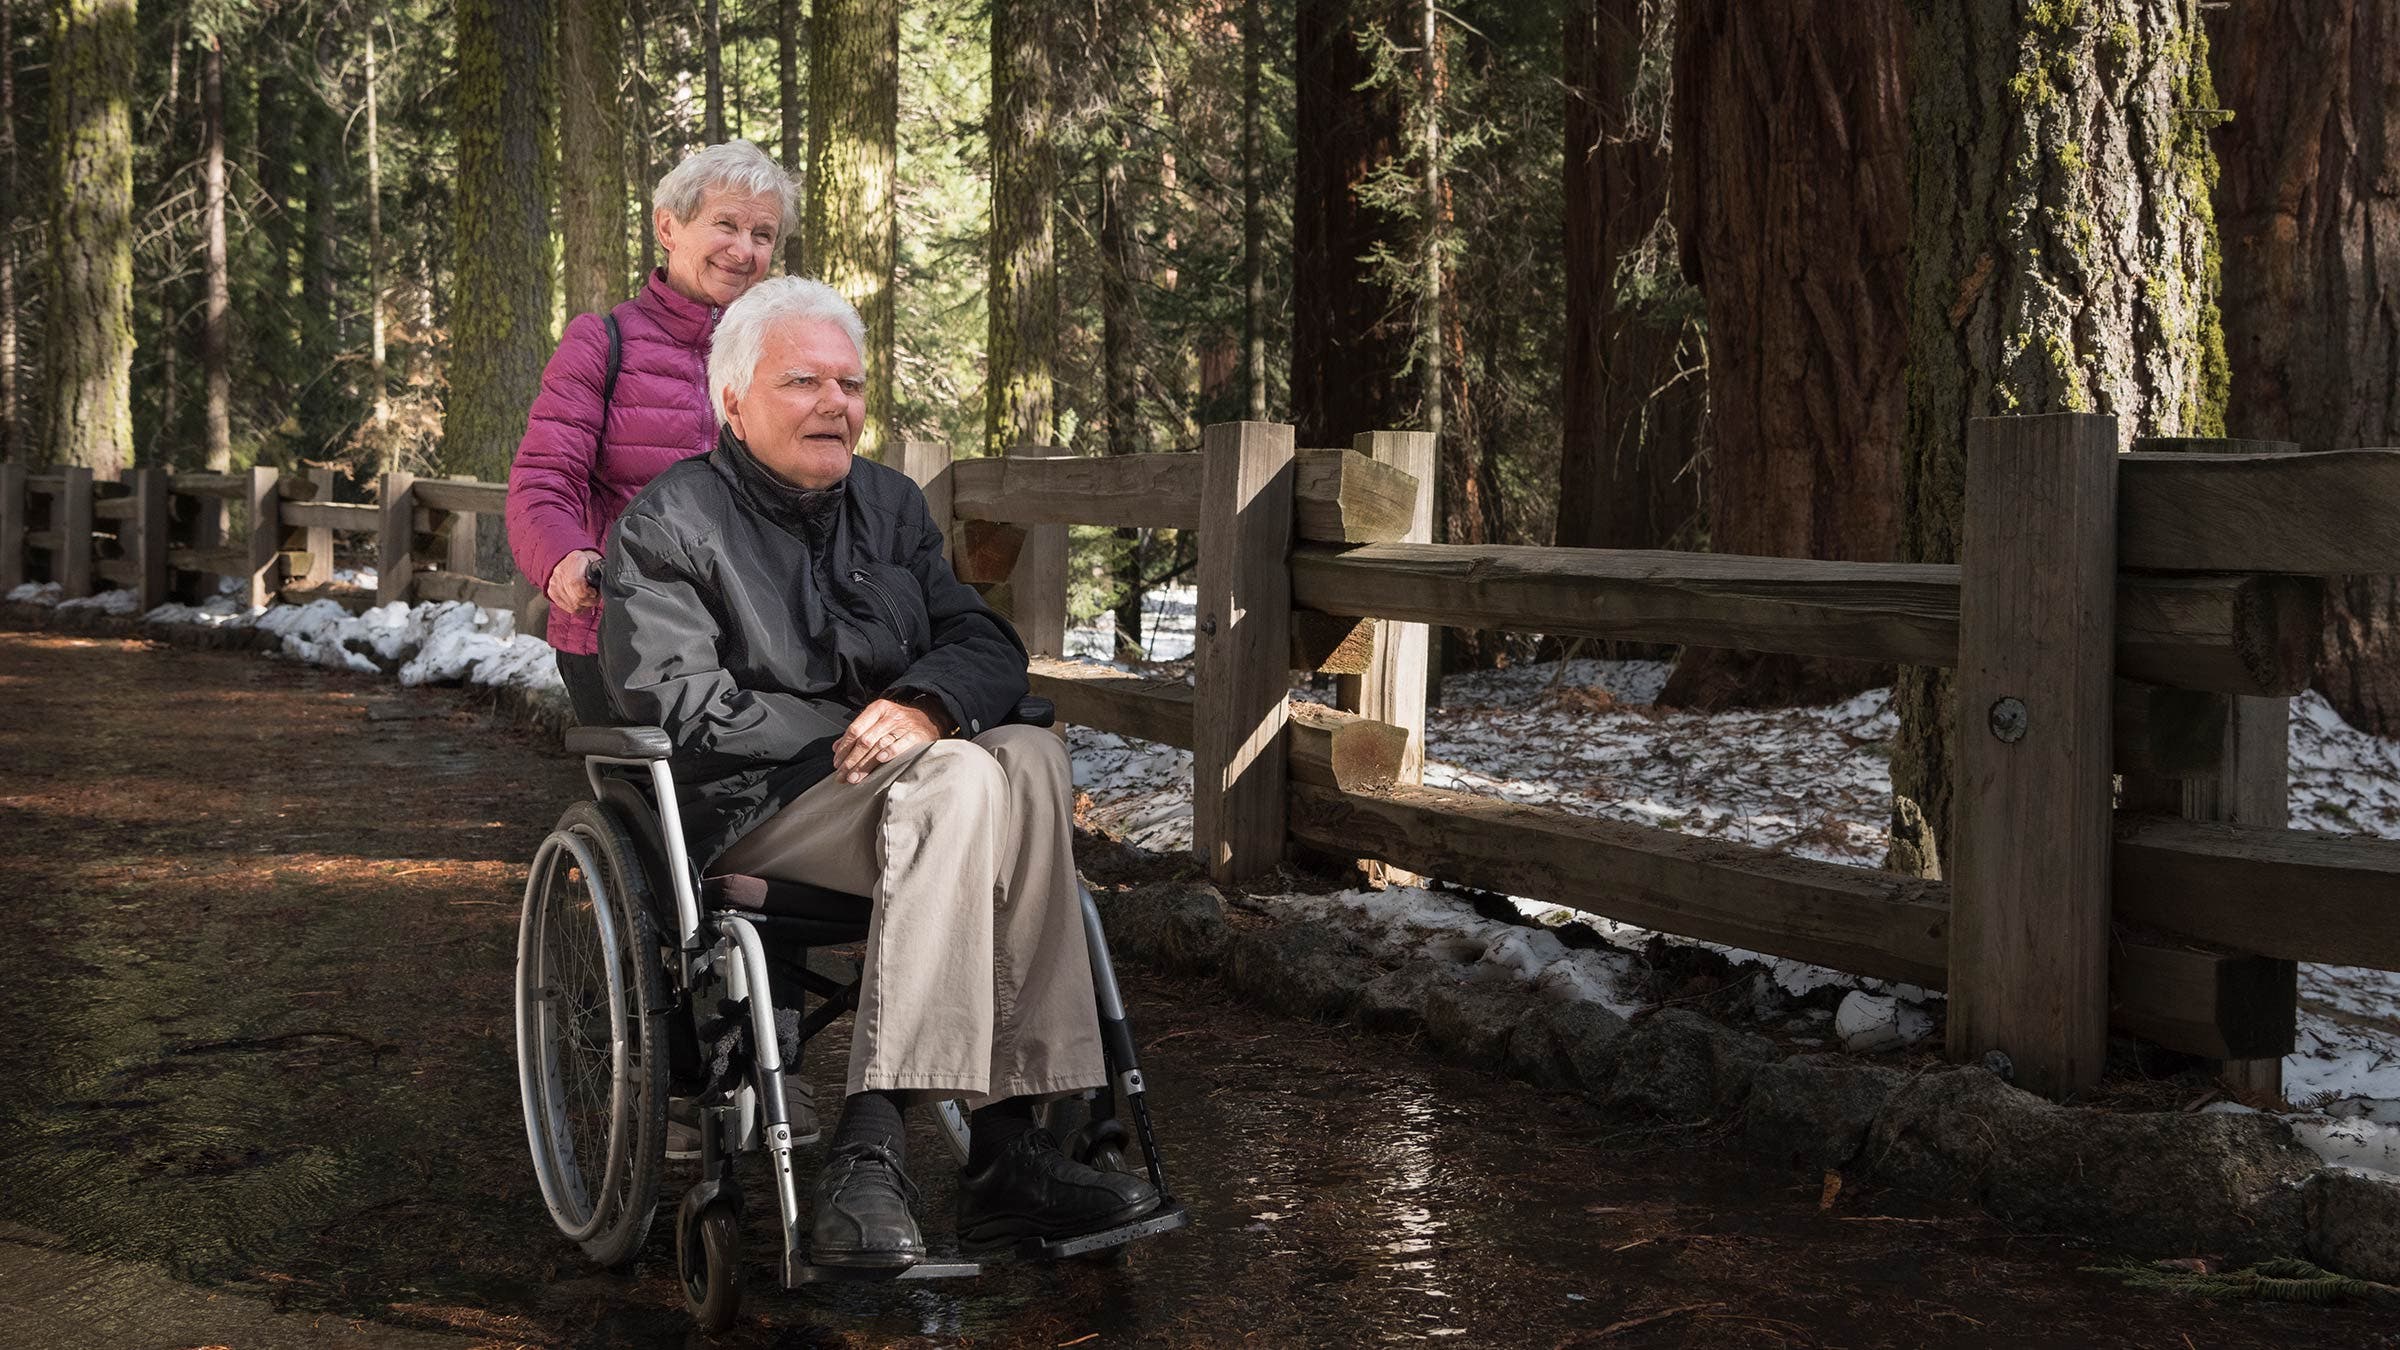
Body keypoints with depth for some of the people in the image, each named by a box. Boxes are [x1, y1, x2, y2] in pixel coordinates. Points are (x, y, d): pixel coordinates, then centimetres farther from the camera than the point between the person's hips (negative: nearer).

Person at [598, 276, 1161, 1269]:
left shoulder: (890, 504, 19)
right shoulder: (668, 524, 1)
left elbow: (989, 648, 10)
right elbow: (681, 705, -11)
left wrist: (924, 707, -14)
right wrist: (856, 741, -14)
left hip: (912, 791, 6)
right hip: (745, 812, -6)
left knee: (1031, 758, -27)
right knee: (960, 781, -34)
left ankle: (1006, 1146, -33)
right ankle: (869, 1152, -40)